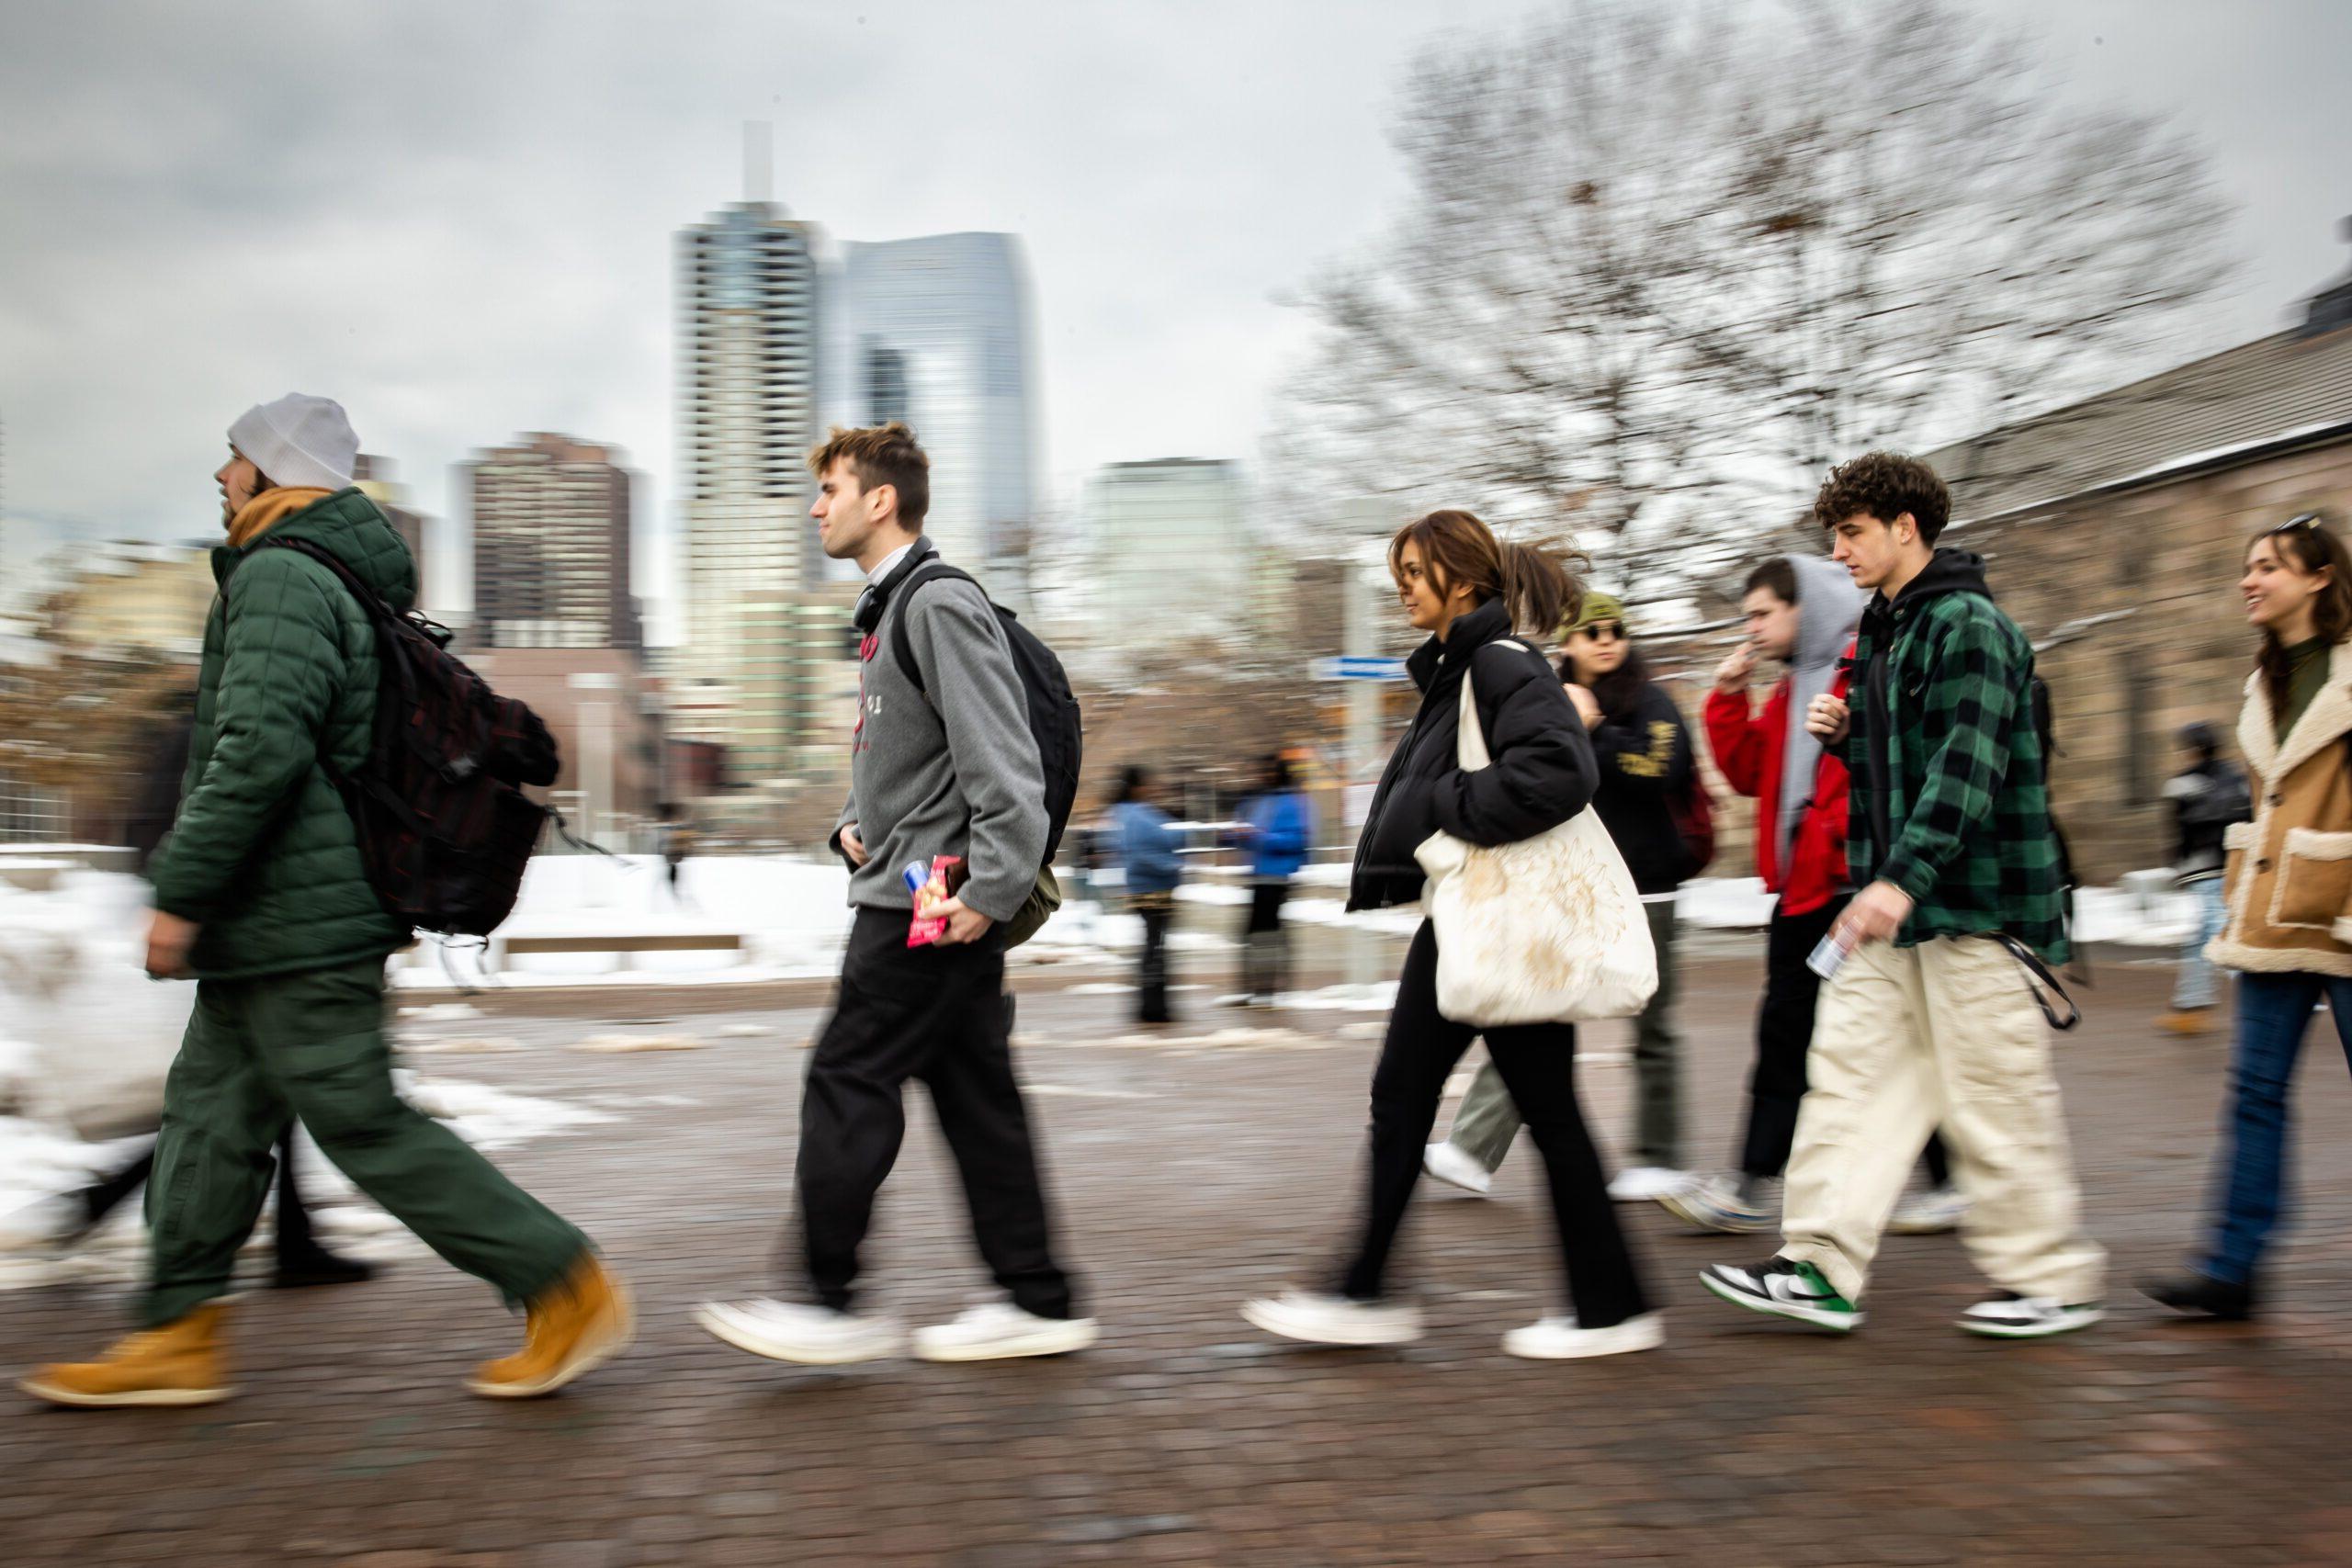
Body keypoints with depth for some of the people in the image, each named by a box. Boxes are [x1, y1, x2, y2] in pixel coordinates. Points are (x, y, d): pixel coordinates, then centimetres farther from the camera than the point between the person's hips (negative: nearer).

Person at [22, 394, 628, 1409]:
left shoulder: (281, 577, -15)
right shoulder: (344, 581, 17)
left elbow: (259, 750, -26)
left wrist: (179, 892, -20)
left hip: (293, 924, -10)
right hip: (278, 927, 10)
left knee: (363, 1124, -6)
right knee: (210, 1109, 14)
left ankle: (568, 1291, -1)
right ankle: (177, 1337, 23)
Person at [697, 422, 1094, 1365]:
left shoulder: (941, 604, -13)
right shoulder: (890, 611, 18)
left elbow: (1003, 763, -21)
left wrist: (991, 890, -22)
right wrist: (855, 825, 12)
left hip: (932, 905, -10)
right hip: (916, 897, 10)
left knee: (848, 1084, -3)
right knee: (973, 1094, 10)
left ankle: (832, 1304, 9)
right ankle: (1037, 1302, 17)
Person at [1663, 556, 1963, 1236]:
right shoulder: (1794, 687, 19)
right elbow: (1748, 772, 15)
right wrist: (1728, 697, 7)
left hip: (1858, 888, -9)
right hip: (1804, 891, 9)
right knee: (1784, 1033, 8)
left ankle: (1951, 1185, 17)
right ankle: (1747, 1188, 10)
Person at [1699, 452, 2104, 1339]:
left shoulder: (1967, 625, -13)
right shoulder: (1886, 630, 17)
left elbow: (1967, 766, -25)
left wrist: (1902, 878, -34)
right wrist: (1844, 735, 5)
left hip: (1976, 902, -9)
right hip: (1900, 903, 9)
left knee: (1993, 1098, 0)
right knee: (1853, 1067, 4)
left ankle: (2053, 1279, 17)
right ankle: (1823, 1269, 7)